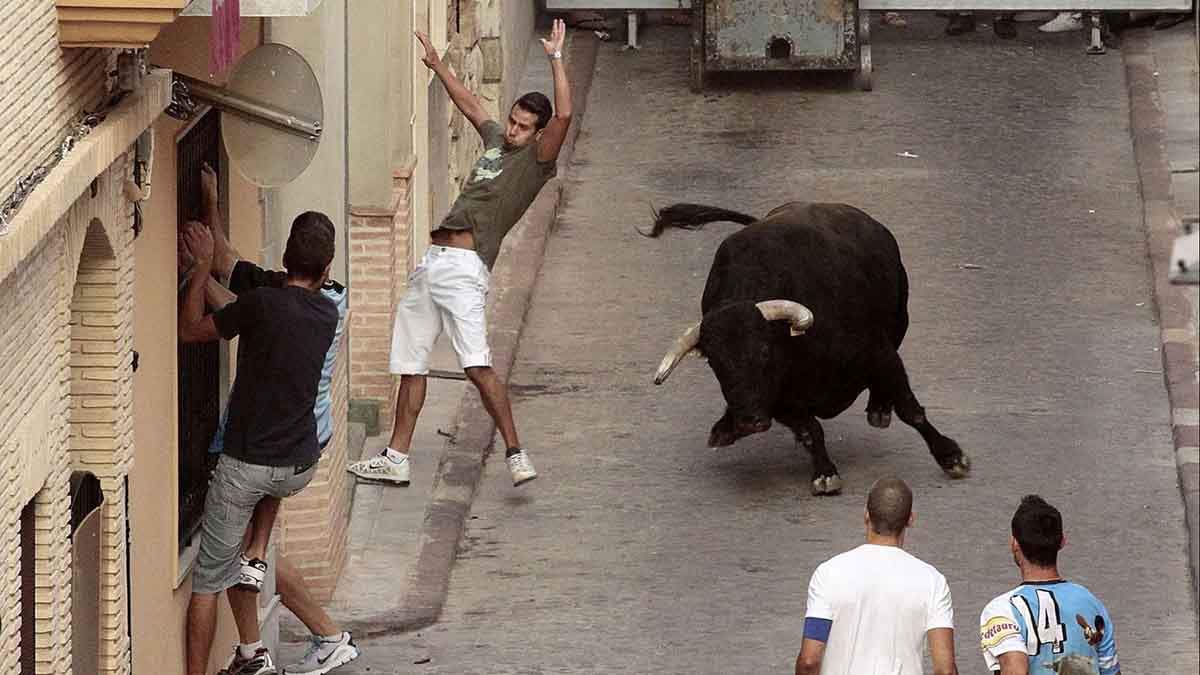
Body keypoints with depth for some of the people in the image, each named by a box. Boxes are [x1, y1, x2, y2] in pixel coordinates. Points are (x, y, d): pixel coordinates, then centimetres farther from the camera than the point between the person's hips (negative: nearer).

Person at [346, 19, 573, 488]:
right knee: (410, 365, 12)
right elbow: (469, 104, 37)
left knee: (478, 366, -20)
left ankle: (516, 456, -19)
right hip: (431, 264, 8)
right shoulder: (496, 140, 20)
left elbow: (563, 116, -17)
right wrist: (438, 66, 44)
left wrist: (555, 59, -15)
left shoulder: (535, 159, -1)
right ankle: (395, 460, 19)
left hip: (463, 269, -8)